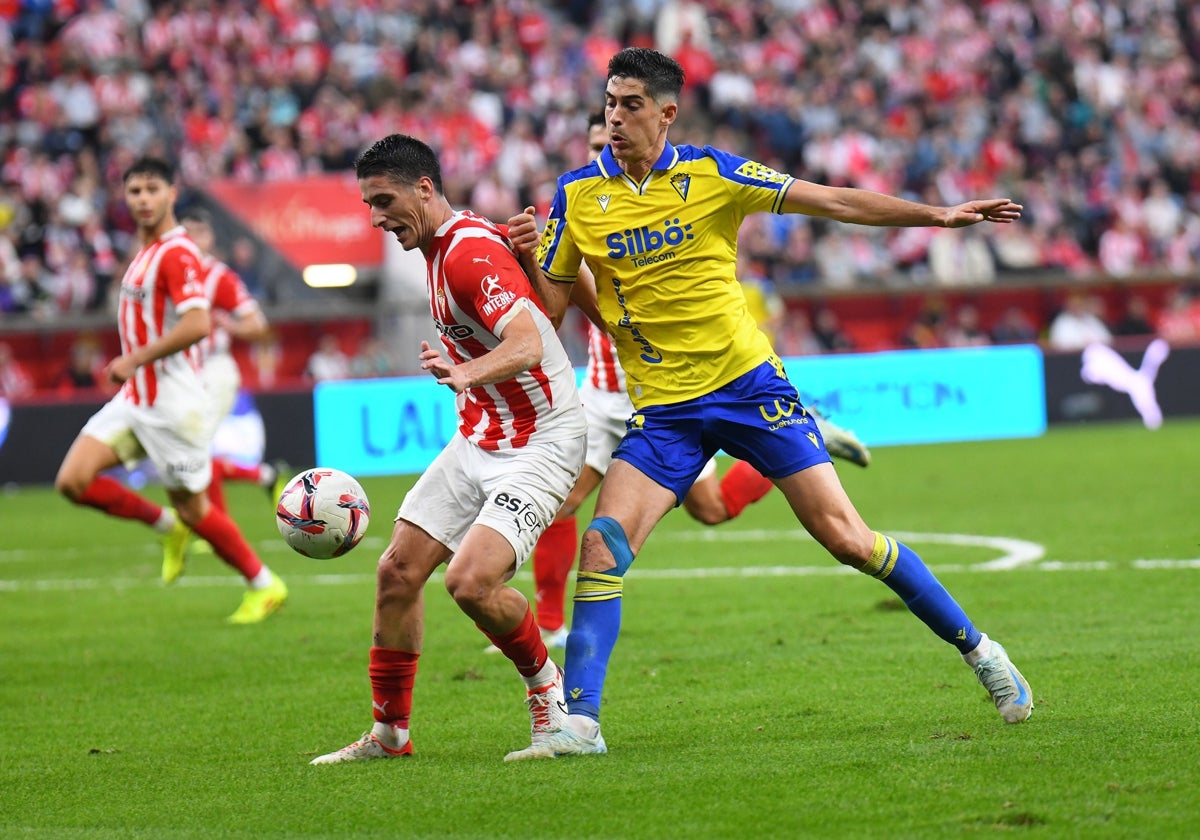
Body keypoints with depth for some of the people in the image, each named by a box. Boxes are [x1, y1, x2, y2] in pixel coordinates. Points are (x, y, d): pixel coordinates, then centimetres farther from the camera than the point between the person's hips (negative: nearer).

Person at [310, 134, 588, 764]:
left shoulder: (471, 252, -22)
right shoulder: (442, 245, 8)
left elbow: (526, 345, -36)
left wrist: (468, 373, -53)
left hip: (538, 444, -10)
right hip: (478, 439, 10)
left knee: (471, 581, -24)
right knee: (398, 571, 2)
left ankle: (546, 685, 4)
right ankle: (390, 732, 14)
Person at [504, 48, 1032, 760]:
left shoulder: (711, 174, -5)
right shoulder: (578, 196, 1)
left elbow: (833, 201, 0)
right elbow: (550, 304, 5)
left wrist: (936, 214, -5)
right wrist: (526, 257, -15)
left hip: (747, 382, -2)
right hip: (662, 409, 2)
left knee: (844, 536, -4)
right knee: (603, 545, -16)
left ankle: (977, 649, 11)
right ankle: (579, 722, -11)